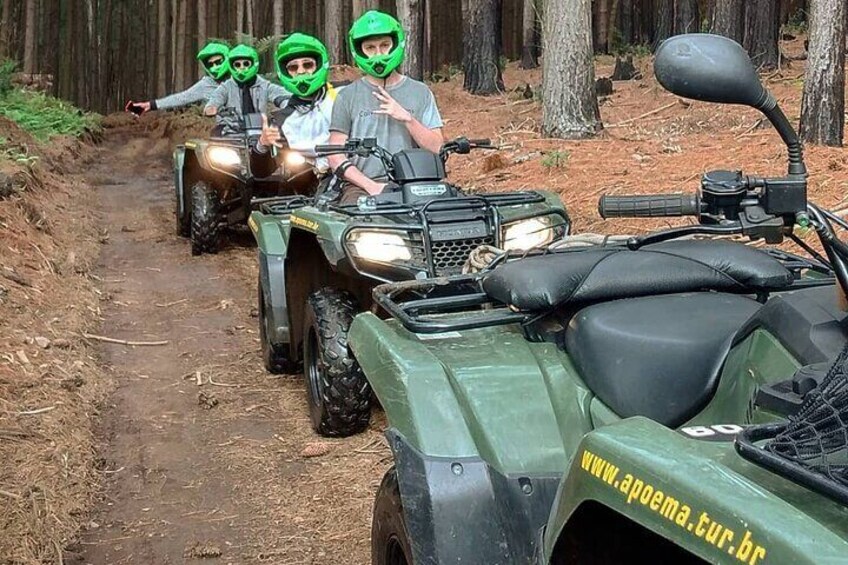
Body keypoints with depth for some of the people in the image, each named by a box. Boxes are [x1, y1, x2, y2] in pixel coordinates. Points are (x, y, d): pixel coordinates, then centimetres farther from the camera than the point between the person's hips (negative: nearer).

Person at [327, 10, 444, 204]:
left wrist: (407, 118, -8)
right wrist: (372, 186, -8)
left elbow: (437, 149, 6)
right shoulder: (348, 96, 10)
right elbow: (336, 156, 5)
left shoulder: (420, 92, 13)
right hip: (361, 186, -1)